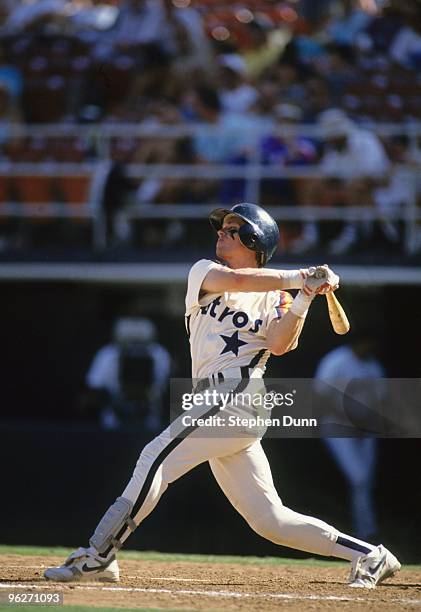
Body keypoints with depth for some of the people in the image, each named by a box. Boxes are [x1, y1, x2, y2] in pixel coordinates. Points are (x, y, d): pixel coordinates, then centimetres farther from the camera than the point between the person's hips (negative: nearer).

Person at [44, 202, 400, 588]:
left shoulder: (276, 297, 7)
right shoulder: (204, 272, 18)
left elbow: (278, 344, -10)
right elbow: (234, 280, -5)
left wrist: (303, 297, -19)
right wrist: (297, 278, -9)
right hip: (215, 404, 6)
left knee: (157, 457, -18)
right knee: (269, 519, 4)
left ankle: (98, 556, -18)